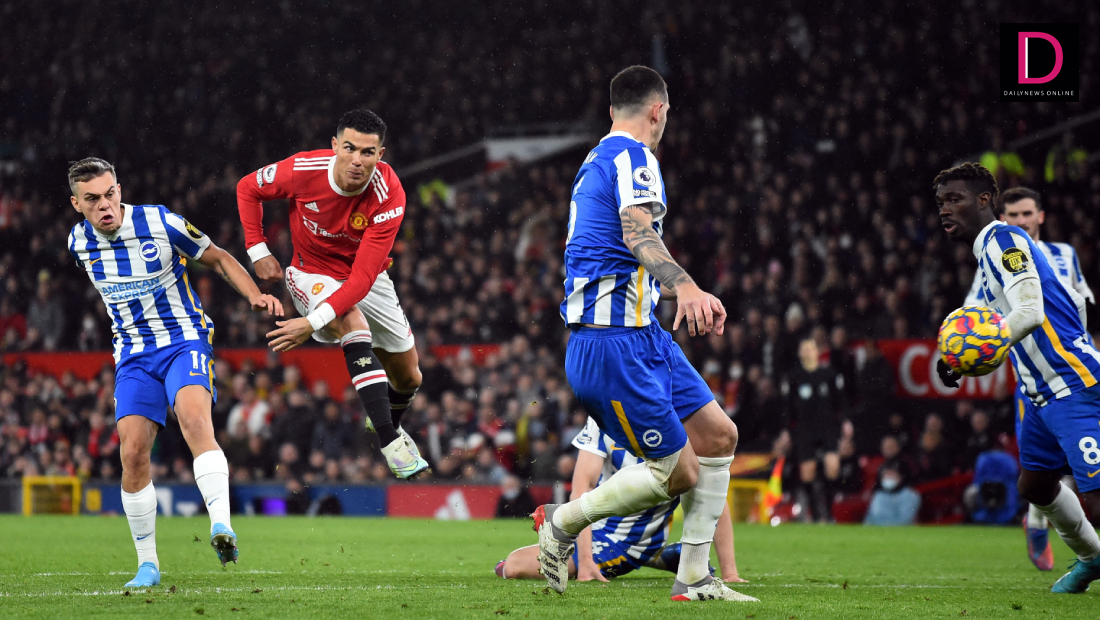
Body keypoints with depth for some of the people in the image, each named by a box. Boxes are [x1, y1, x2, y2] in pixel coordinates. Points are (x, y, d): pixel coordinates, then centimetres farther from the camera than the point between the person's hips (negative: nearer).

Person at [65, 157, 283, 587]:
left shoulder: (160, 224, -12)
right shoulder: (79, 242, 0)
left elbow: (219, 259, 0)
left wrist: (255, 295, -15)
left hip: (185, 339, -4)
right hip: (133, 354, 4)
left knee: (194, 418, -32)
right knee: (133, 452, -10)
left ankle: (222, 525, -45)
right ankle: (147, 563, 4)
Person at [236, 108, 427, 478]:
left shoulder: (388, 197, -30)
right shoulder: (303, 170, -27)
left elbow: (363, 278, -34)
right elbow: (248, 188, -5)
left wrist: (314, 322, -42)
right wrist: (257, 250, -11)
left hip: (367, 280, 2)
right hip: (312, 274, -2)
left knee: (408, 379, 9)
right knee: (354, 324, -33)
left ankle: (389, 425, 47)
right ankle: (391, 445, -39)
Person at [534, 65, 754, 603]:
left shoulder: (596, 162, 22)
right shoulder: (632, 157, -9)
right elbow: (638, 235, -29)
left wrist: (683, 294, 45)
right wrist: (685, 287, -45)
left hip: (642, 334, 10)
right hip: (615, 342, -10)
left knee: (719, 437, 8)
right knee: (678, 472, -8)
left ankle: (693, 578, 9)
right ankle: (564, 520, 5)